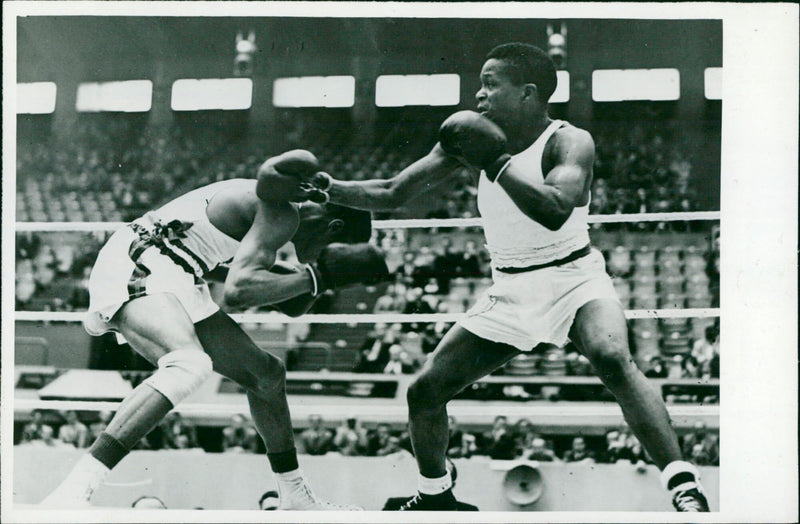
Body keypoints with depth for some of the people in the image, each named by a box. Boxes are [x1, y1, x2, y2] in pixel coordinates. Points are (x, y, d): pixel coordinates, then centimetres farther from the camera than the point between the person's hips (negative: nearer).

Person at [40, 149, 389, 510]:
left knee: (266, 373, 15)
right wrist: (317, 277, -17)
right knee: (191, 363, -37)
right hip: (134, 269, -11)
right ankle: (73, 492, -44)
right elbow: (238, 291, -28)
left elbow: (292, 305, 26)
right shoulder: (283, 215, -14)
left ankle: (296, 499, 32)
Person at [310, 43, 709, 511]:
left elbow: (556, 211, -36)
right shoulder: (478, 138, 1)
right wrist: (330, 188, -7)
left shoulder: (570, 142, -15)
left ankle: (684, 487, -35)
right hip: (510, 291, 6)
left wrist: (497, 163, -31)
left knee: (614, 360, -36)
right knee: (424, 392, 4)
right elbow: (394, 194, 6)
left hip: (572, 275, -6)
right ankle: (434, 498, 28)